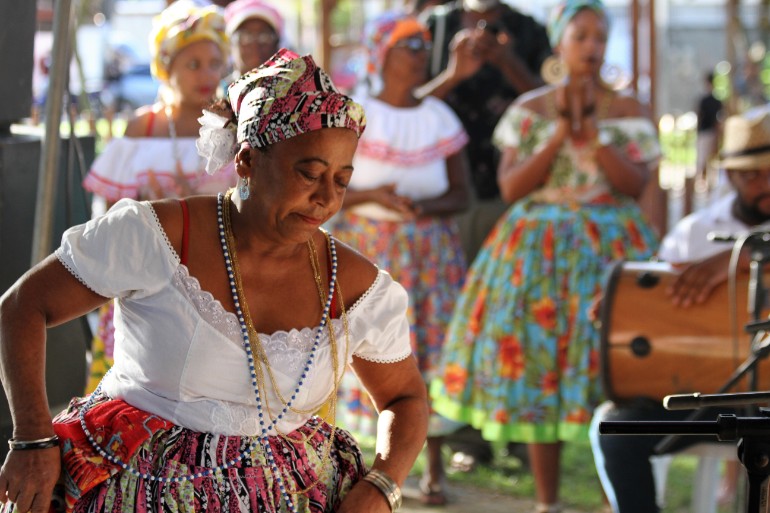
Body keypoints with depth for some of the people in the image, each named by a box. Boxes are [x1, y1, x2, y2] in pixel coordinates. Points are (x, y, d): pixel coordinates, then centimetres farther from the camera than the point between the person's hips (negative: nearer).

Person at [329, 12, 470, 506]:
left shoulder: (440, 116, 6)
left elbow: (461, 194, 3)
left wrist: (423, 205, -16)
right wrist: (372, 196, -20)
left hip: (433, 249, 1)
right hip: (369, 249, -1)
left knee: (434, 349, -2)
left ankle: (434, 467, 7)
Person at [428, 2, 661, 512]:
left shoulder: (628, 110, 3)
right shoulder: (530, 109, 6)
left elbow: (635, 184, -8)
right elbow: (511, 186, -4)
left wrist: (592, 129, -16)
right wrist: (561, 131, -12)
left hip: (610, 248, -1)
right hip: (538, 251, 1)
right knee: (538, 369, 1)